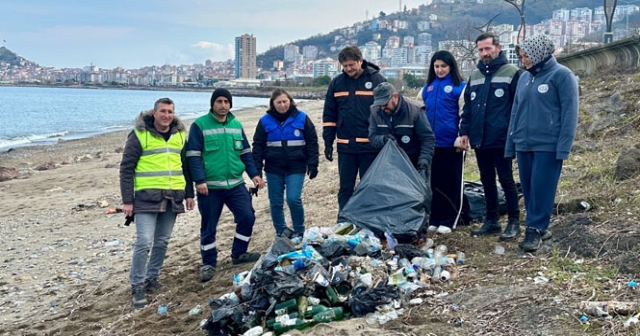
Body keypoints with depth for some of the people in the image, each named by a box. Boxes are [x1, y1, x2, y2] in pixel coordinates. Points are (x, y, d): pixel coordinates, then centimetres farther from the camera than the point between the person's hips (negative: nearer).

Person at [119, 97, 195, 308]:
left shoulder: (180, 135, 10)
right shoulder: (140, 135, -6)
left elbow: (185, 166, 18)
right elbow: (126, 168, -5)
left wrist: (189, 194, 14)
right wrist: (127, 200, -9)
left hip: (173, 197, 5)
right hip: (147, 197, -5)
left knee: (162, 241, 11)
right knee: (144, 242, -10)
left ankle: (152, 278, 26)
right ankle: (137, 286, 0)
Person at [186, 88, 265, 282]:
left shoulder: (236, 125, 11)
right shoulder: (199, 125, -6)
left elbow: (246, 153, 17)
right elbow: (193, 156, -9)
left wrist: (254, 174, 8)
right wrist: (199, 180, -17)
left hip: (236, 184, 5)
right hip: (210, 187, -4)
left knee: (247, 217, 2)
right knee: (209, 226, 5)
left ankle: (239, 254, 22)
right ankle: (208, 264, 18)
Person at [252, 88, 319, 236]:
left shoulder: (302, 118, -1)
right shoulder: (265, 121, 1)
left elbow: (312, 142, 3)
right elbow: (258, 146, 6)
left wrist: (312, 165, -3)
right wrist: (257, 169, 0)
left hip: (296, 168, -2)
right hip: (273, 169, 2)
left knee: (294, 199, -12)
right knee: (276, 202, 6)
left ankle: (300, 232, 6)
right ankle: (281, 234, 20)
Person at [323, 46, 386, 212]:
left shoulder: (377, 80, -4)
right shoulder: (337, 83, 5)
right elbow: (329, 115, 9)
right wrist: (328, 142, 5)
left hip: (370, 146, -3)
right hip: (345, 146, 3)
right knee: (345, 188, 7)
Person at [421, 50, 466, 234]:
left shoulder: (459, 86, -4)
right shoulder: (428, 87, 12)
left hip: (451, 143, -5)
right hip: (431, 142, 5)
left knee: (451, 182, 3)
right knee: (434, 181, 10)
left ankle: (448, 221, 8)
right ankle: (434, 219, 17)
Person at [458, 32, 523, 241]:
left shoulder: (512, 73, -5)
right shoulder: (475, 75, 14)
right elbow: (467, 106, 16)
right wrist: (464, 131, 9)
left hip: (501, 139, -6)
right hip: (479, 139, 6)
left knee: (506, 180, -2)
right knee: (487, 180, 12)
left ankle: (514, 222, 7)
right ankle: (492, 221, 22)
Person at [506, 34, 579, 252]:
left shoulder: (561, 75, -6)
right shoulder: (525, 78, 14)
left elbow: (569, 112, -10)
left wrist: (564, 146, -16)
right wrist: (510, 144, 12)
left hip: (548, 146, -6)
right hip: (524, 145, 7)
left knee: (541, 189, -4)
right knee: (528, 189, 9)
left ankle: (535, 230, 3)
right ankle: (539, 227, 20)